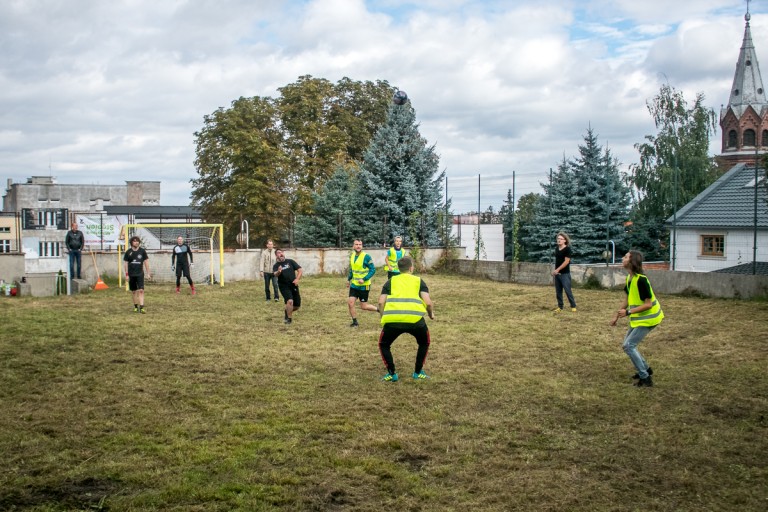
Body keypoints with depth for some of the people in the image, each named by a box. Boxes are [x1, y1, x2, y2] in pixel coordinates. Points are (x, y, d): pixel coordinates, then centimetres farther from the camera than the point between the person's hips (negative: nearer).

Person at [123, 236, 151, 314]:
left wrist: (148, 273, 4)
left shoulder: (142, 251, 1)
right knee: (133, 291, 9)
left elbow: (146, 262, 6)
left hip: (140, 274, -1)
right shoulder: (128, 252, 1)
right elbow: (125, 263, 5)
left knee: (141, 290, -11)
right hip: (131, 274, 1)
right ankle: (136, 306, 22)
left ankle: (141, 307, -14)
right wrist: (126, 274, 0)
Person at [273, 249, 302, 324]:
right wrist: (278, 272, -44)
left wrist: (297, 279, -12)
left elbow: (300, 270, 3)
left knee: (297, 305, 7)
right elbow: (275, 275, -21)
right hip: (284, 286, -3)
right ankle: (289, 319, -9)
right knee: (290, 301, -26)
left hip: (293, 286, 3)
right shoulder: (276, 265, -1)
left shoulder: (290, 261, 5)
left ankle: (287, 311, 38)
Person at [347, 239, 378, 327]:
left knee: (363, 306, 1)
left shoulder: (366, 257, -16)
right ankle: (355, 322, 11)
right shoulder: (352, 256, 4)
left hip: (364, 285, -6)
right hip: (354, 284, 6)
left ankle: (379, 309, 26)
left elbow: (373, 269, -16)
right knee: (350, 303, -5)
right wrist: (349, 279, 11)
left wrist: (364, 279, -24)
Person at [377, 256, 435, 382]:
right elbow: (428, 302, 9)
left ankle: (391, 373, 19)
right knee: (424, 343, 30)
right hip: (415, 318, 0)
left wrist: (384, 317, 26)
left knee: (383, 344, 27)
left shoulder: (390, 281, 25)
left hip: (392, 319, 0)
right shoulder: (419, 281, 21)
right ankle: (418, 372, 28)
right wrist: (431, 314, 28)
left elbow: (381, 302, 12)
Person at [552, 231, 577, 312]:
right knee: (558, 291, 8)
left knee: (567, 290, -6)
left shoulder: (567, 249, -10)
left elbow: (566, 262, -15)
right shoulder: (556, 249, 11)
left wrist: (557, 269, -18)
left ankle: (573, 306, 4)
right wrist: (555, 271, 8)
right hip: (557, 273, 7)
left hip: (565, 274, -7)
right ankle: (560, 307, 16)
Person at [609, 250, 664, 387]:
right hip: (638, 318, 9)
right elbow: (628, 299, 14)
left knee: (629, 346, -9)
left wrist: (628, 312, -27)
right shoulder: (629, 278, 2)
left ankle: (645, 378, -1)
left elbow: (648, 304, -25)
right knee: (629, 344, 17)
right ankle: (645, 369, 33)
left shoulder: (641, 280, -26)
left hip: (647, 318, -9)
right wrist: (616, 316, 15)